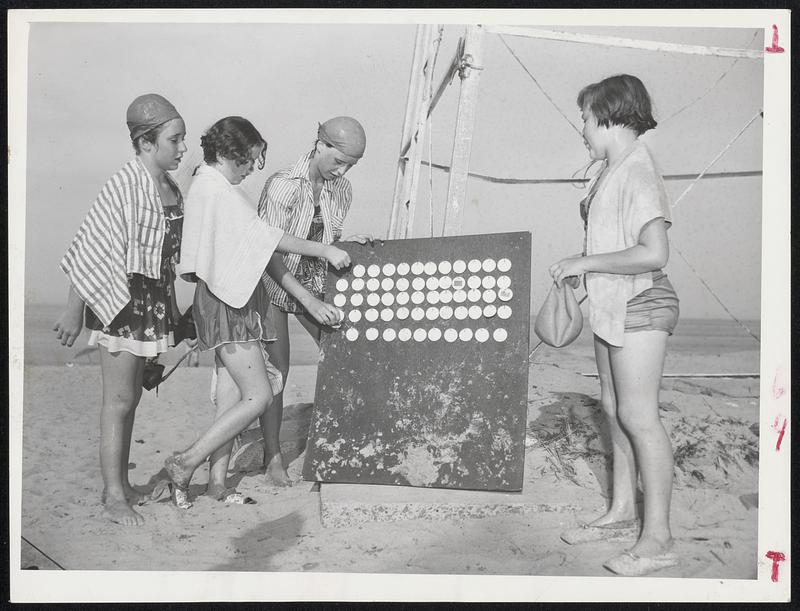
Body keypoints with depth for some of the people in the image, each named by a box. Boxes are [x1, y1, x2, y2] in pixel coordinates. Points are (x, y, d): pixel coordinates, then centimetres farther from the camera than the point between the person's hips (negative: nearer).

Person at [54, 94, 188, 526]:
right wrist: (74, 312, -15)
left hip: (152, 299, 8)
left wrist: (169, 307, 18)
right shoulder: (125, 186, -17)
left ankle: (121, 484, 26)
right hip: (119, 299, -8)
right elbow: (88, 250, -17)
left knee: (131, 396, 15)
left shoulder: (169, 187, 7)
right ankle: (113, 498, 10)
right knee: (119, 399, -1)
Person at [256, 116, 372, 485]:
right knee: (277, 371, -4)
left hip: (316, 284, 6)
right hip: (275, 284, -6)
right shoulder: (282, 185, -19)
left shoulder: (341, 190, 0)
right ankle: (273, 457, 9)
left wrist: (348, 245, -11)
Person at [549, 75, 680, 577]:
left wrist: (585, 263, -20)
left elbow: (654, 253, -27)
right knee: (614, 409, 14)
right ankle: (623, 511, 27)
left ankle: (658, 539, 3)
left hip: (640, 308, -10)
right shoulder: (614, 171, 12)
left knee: (638, 416, -6)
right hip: (613, 306, 10)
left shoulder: (639, 173, -18)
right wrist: (579, 264, 11)